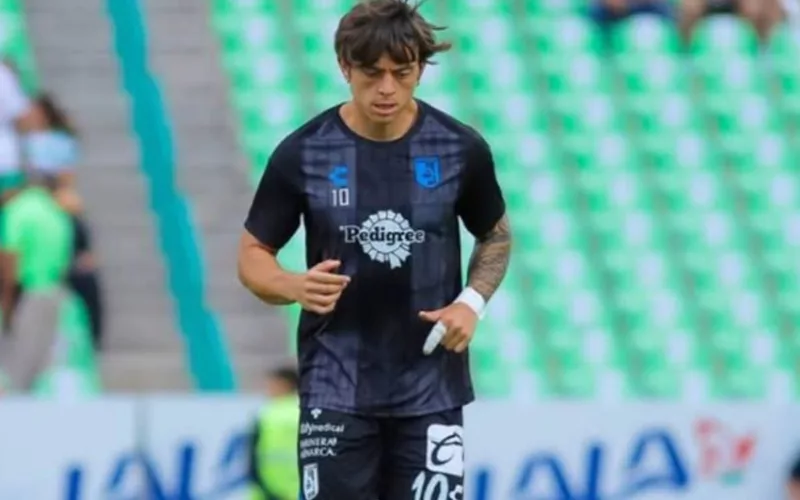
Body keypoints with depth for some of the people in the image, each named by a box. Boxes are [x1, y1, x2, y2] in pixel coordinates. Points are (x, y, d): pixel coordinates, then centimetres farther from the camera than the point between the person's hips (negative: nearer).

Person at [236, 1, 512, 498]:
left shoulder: (461, 149, -4)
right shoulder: (303, 153, -7)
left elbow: (496, 236, 13)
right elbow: (254, 254, 2)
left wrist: (472, 302, -6)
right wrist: (296, 287, -20)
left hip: (430, 388, 1)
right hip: (336, 389, -1)